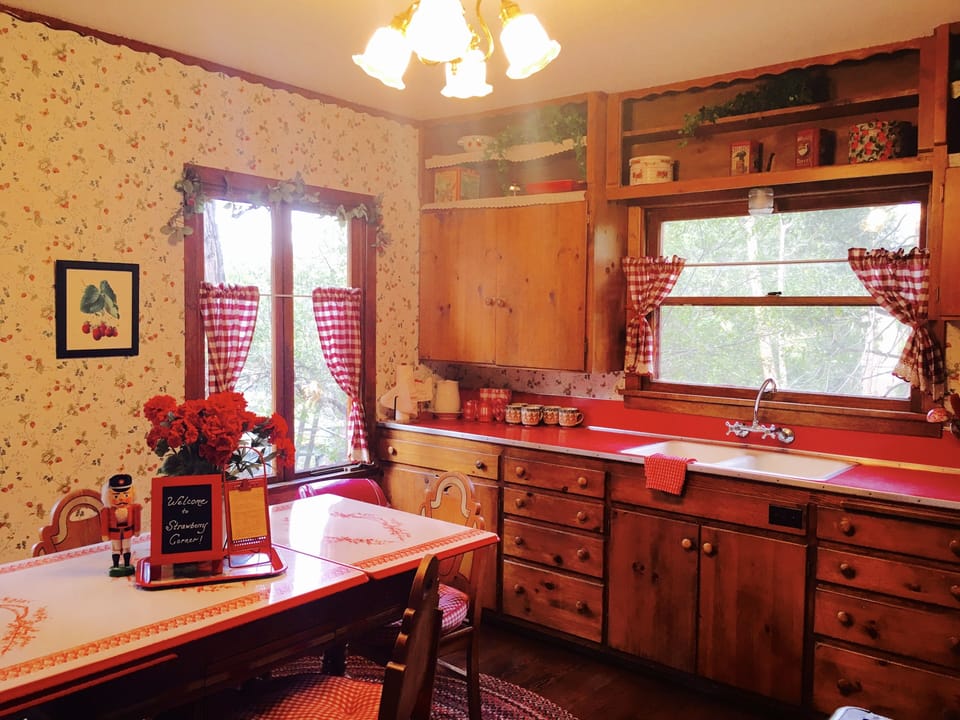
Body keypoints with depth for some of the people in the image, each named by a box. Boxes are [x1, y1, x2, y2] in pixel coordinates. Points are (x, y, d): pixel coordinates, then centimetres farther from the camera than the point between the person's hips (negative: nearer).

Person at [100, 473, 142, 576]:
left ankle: (127, 565, 27)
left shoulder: (133, 507, -15)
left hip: (127, 532, 1)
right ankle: (115, 566, 25)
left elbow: (136, 519, -4)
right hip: (114, 533, -1)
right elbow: (105, 522, -11)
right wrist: (105, 534, -6)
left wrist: (137, 530, 5)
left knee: (126, 548, 14)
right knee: (115, 549, 13)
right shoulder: (108, 511, -20)